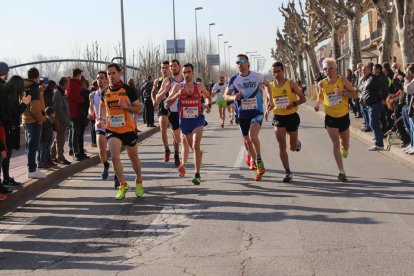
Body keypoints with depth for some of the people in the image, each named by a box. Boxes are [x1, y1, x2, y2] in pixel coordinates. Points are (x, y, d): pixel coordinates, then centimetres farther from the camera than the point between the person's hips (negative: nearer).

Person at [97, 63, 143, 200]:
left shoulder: (128, 90, -8)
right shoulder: (105, 92, 3)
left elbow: (139, 108, -4)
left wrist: (127, 106, -22)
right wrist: (100, 119, 10)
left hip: (129, 129, -2)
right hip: (112, 130, 2)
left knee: (134, 157, 12)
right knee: (115, 157, -14)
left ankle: (139, 181, 36)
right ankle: (123, 185, 2)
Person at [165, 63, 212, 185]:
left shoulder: (199, 86, 1)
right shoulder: (178, 86, -1)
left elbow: (208, 96, 20)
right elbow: (168, 103, -5)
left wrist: (208, 105, -1)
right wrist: (177, 94, -21)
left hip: (198, 119, -2)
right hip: (184, 120, 2)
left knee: (196, 145, -17)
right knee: (190, 145, 17)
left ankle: (197, 175, -19)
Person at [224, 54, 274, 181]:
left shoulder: (257, 76, -5)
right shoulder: (233, 79, -4)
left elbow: (267, 85, 14)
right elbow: (226, 96, 1)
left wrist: (270, 100, 4)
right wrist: (233, 97, -21)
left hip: (257, 112, -3)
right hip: (242, 114, 3)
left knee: (253, 135, -24)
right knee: (247, 140, 12)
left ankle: (259, 161, -8)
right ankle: (253, 160, 33)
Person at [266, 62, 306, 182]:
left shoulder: (291, 83, -9)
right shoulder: (271, 86, 2)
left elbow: (303, 99, -6)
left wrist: (294, 104, -25)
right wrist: (268, 110, -4)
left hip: (292, 116, -2)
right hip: (278, 118, 2)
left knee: (293, 148, 10)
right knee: (282, 146, -10)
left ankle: (297, 143, 49)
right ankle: (288, 172, -2)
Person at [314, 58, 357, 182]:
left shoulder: (343, 80, -10)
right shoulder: (322, 84, -4)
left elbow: (355, 94, -10)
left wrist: (343, 92, -26)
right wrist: (318, 104, -4)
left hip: (344, 117, 0)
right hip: (330, 118, 0)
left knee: (345, 145, 13)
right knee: (335, 143, -9)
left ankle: (344, 147, 53)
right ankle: (341, 172, -5)